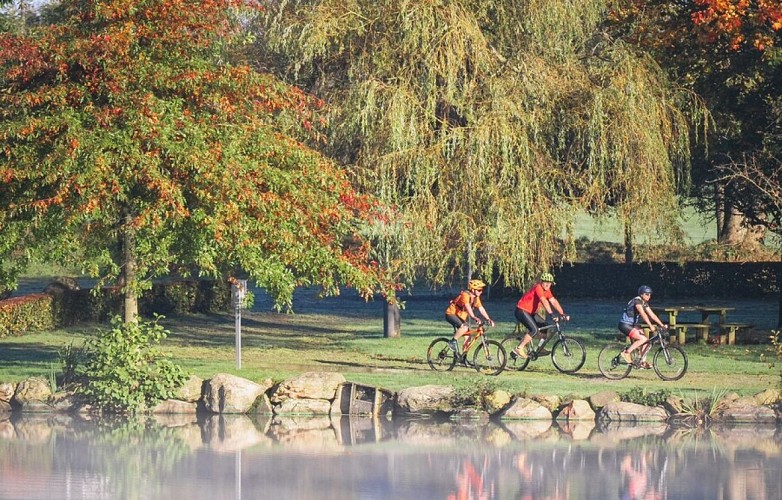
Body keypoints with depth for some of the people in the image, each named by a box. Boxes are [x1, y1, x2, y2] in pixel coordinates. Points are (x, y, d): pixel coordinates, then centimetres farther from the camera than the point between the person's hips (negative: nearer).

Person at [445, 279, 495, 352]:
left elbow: (481, 309, 0)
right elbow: (468, 307, -38)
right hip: (451, 314, -9)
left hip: (460, 317, 9)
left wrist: (488, 319, -13)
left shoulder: (476, 298, 4)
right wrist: (474, 317, -52)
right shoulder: (465, 295, -24)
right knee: (464, 327, -32)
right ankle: (453, 341, -16)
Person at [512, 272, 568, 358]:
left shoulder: (547, 291, 4)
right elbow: (544, 301, -33)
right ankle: (518, 349, -19)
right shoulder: (538, 288, -23)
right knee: (534, 330, -24)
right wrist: (551, 314, -41)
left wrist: (562, 314, -10)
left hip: (531, 312, 9)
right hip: (521, 311, -9)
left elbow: (554, 302, 0)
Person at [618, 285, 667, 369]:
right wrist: (651, 326, -36)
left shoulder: (644, 303, 9)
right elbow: (643, 314, -29)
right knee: (643, 339, -23)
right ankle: (626, 352, -14)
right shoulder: (637, 301, -19)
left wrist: (662, 325, 2)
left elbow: (652, 315, 9)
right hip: (625, 325, -9)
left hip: (632, 325, 9)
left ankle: (642, 361, 9)